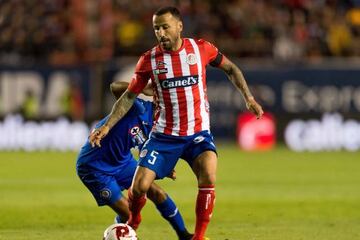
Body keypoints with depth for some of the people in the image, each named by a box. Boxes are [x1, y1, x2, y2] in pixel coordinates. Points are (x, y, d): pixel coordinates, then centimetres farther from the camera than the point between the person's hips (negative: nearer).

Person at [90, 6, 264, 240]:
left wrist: (248, 97, 3)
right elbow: (130, 96, 5)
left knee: (208, 178, -26)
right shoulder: (149, 59, -4)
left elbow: (230, 68, 12)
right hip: (164, 135, 1)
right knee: (140, 186, -10)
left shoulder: (201, 48, -4)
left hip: (198, 133, -1)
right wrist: (107, 126, -3)